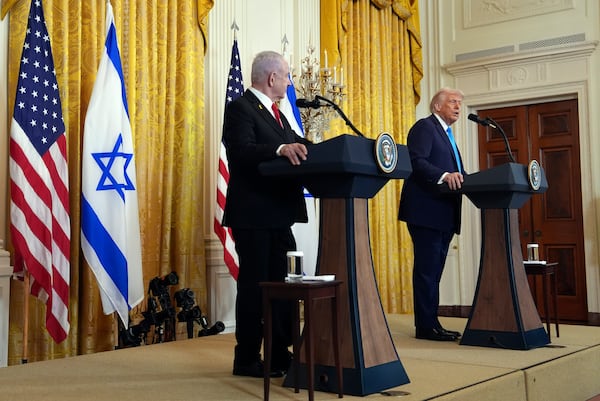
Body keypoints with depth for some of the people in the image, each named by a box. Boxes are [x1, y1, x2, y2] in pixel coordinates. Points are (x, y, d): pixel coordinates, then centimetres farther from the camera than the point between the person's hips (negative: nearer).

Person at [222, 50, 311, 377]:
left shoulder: (276, 113, 19)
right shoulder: (241, 107, -10)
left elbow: (296, 146, 13)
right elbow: (241, 151, -25)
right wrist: (280, 149, -41)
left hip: (277, 214, 9)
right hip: (253, 215, -9)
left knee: (280, 284, 13)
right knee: (254, 285, -2)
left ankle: (280, 354, 23)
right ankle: (247, 359, 10)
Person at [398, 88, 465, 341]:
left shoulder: (447, 135, 26)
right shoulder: (424, 127, -3)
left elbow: (454, 172, 22)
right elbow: (416, 161, -18)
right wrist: (444, 175, -30)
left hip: (444, 215, 10)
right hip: (427, 211, -9)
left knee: (433, 270, 10)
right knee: (427, 269, -7)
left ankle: (429, 323, 15)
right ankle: (426, 326, -4)